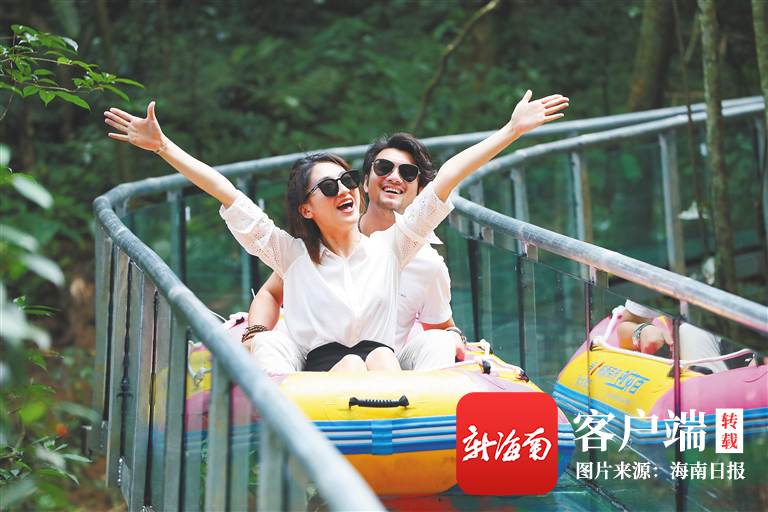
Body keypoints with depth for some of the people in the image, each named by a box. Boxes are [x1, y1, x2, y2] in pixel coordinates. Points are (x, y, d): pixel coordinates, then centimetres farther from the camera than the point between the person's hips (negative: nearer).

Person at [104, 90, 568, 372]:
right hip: (319, 372, -1)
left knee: (379, 356, -32)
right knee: (350, 363, -32)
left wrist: (512, 131, 8)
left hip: (382, 361, 1)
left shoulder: (387, 247, 13)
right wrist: (162, 145, 1)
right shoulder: (291, 255, 9)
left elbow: (445, 181, 8)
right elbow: (227, 194, 4)